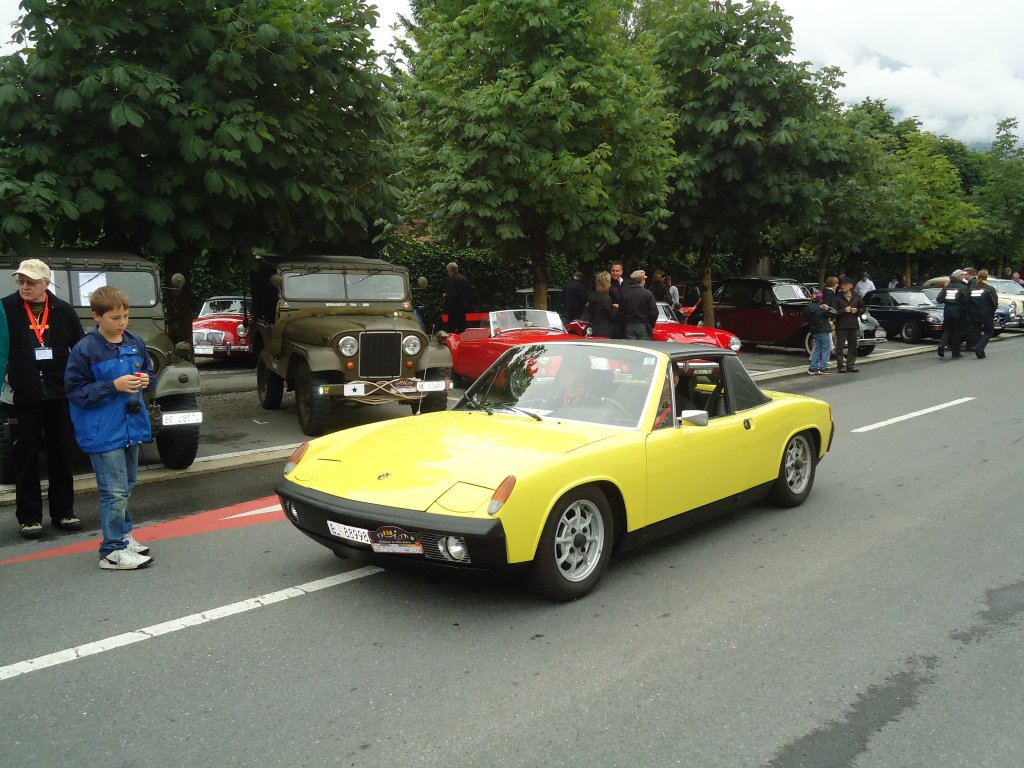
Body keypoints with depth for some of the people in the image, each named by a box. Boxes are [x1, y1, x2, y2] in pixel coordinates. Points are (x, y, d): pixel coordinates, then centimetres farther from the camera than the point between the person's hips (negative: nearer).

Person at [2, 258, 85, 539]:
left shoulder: (63, 311, 3)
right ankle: (29, 517, 13)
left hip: (60, 394, 2)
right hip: (25, 395, -2)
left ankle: (63, 512, 20)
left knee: (61, 454, 9)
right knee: (27, 457, 4)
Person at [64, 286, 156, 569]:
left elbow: (150, 373, 16)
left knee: (126, 486, 19)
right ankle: (113, 551, 4)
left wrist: (146, 380, -7)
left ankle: (122, 535, 35)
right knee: (114, 492, -5)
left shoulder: (135, 343, 4)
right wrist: (114, 386, -20)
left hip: (131, 426, 7)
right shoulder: (85, 349, -13)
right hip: (103, 433, -6)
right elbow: (75, 390, -12)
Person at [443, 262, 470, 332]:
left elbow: (452, 295, -20)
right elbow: (467, 293, 14)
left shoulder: (452, 279, -13)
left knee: (453, 330, -7)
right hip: (463, 307, 8)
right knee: (462, 328, 13)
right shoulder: (464, 278, 10)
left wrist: (446, 296, -2)